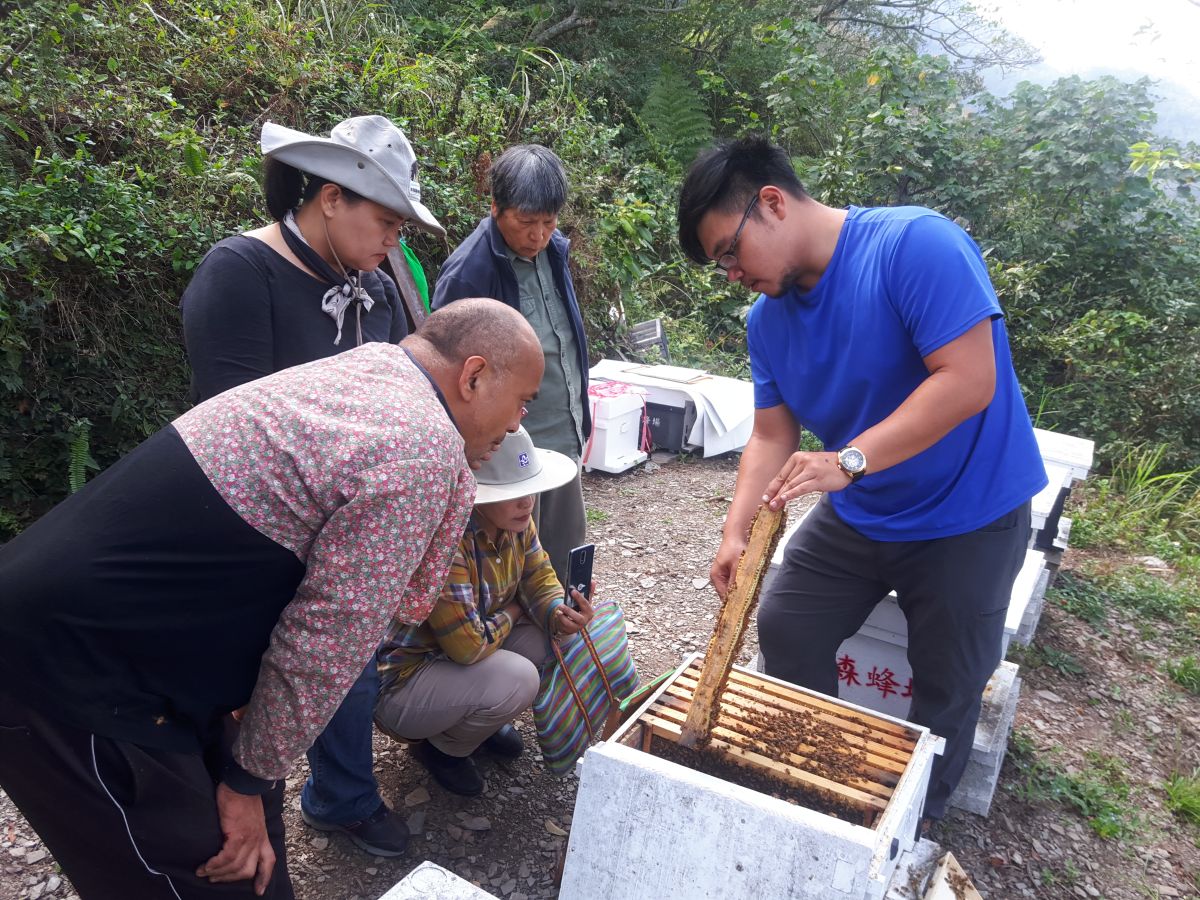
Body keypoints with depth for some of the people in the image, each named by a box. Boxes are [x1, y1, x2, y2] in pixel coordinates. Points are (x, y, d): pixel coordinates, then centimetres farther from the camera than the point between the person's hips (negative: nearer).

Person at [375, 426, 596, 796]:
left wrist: (558, 613, -20)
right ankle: (442, 746, 2)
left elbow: (537, 575, 2)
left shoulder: (513, 519, -10)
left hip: (458, 657, 8)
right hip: (399, 682, -8)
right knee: (517, 679, -29)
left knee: (552, 633, -7)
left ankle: (481, 716, 15)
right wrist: (510, 614, -12)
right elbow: (469, 645, -32)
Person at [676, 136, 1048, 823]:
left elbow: (969, 379, -31)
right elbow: (771, 438, -1)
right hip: (856, 514, 6)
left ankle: (919, 828, 34)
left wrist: (850, 459, -37)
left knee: (946, 687, 8)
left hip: (967, 515, -6)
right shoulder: (768, 318, -2)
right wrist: (737, 533, -16)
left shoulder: (915, 244, -25)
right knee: (785, 634, 9)